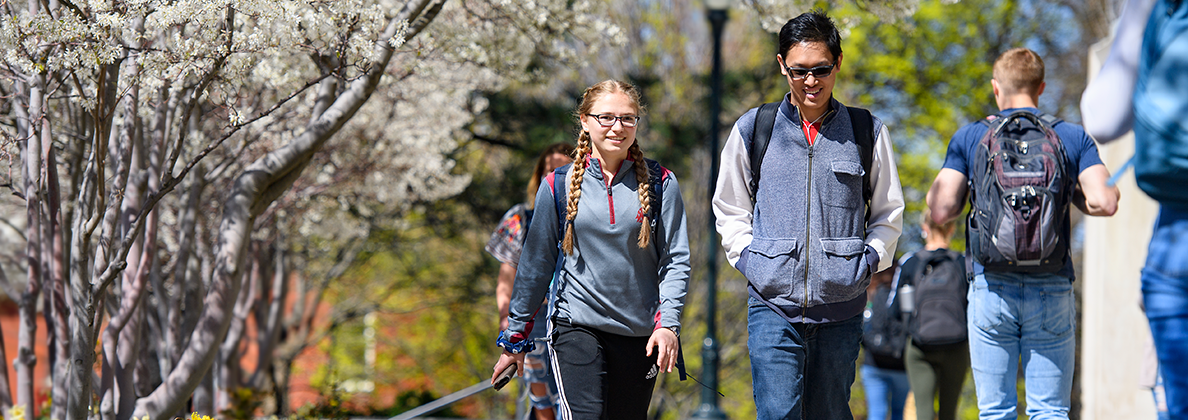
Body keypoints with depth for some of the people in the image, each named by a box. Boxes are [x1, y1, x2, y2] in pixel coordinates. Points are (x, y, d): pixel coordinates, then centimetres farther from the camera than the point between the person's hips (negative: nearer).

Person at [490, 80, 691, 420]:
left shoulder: (660, 184, 2)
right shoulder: (559, 186, 3)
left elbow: (676, 260, 1)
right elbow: (536, 262, 9)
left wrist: (668, 324, -11)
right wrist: (515, 337, 11)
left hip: (639, 334, 2)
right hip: (576, 326, -1)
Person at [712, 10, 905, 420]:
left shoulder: (867, 132, 6)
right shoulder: (753, 129, 6)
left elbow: (888, 213, 15)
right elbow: (729, 209, 16)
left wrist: (868, 260, 1)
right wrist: (749, 259, 2)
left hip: (841, 306, 1)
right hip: (772, 302, -1)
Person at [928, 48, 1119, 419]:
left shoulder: (969, 138, 4)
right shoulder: (1073, 137, 5)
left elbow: (941, 210, -4)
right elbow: (1104, 203, -5)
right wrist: (1070, 193, 15)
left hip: (991, 287, 0)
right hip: (1051, 291, 0)